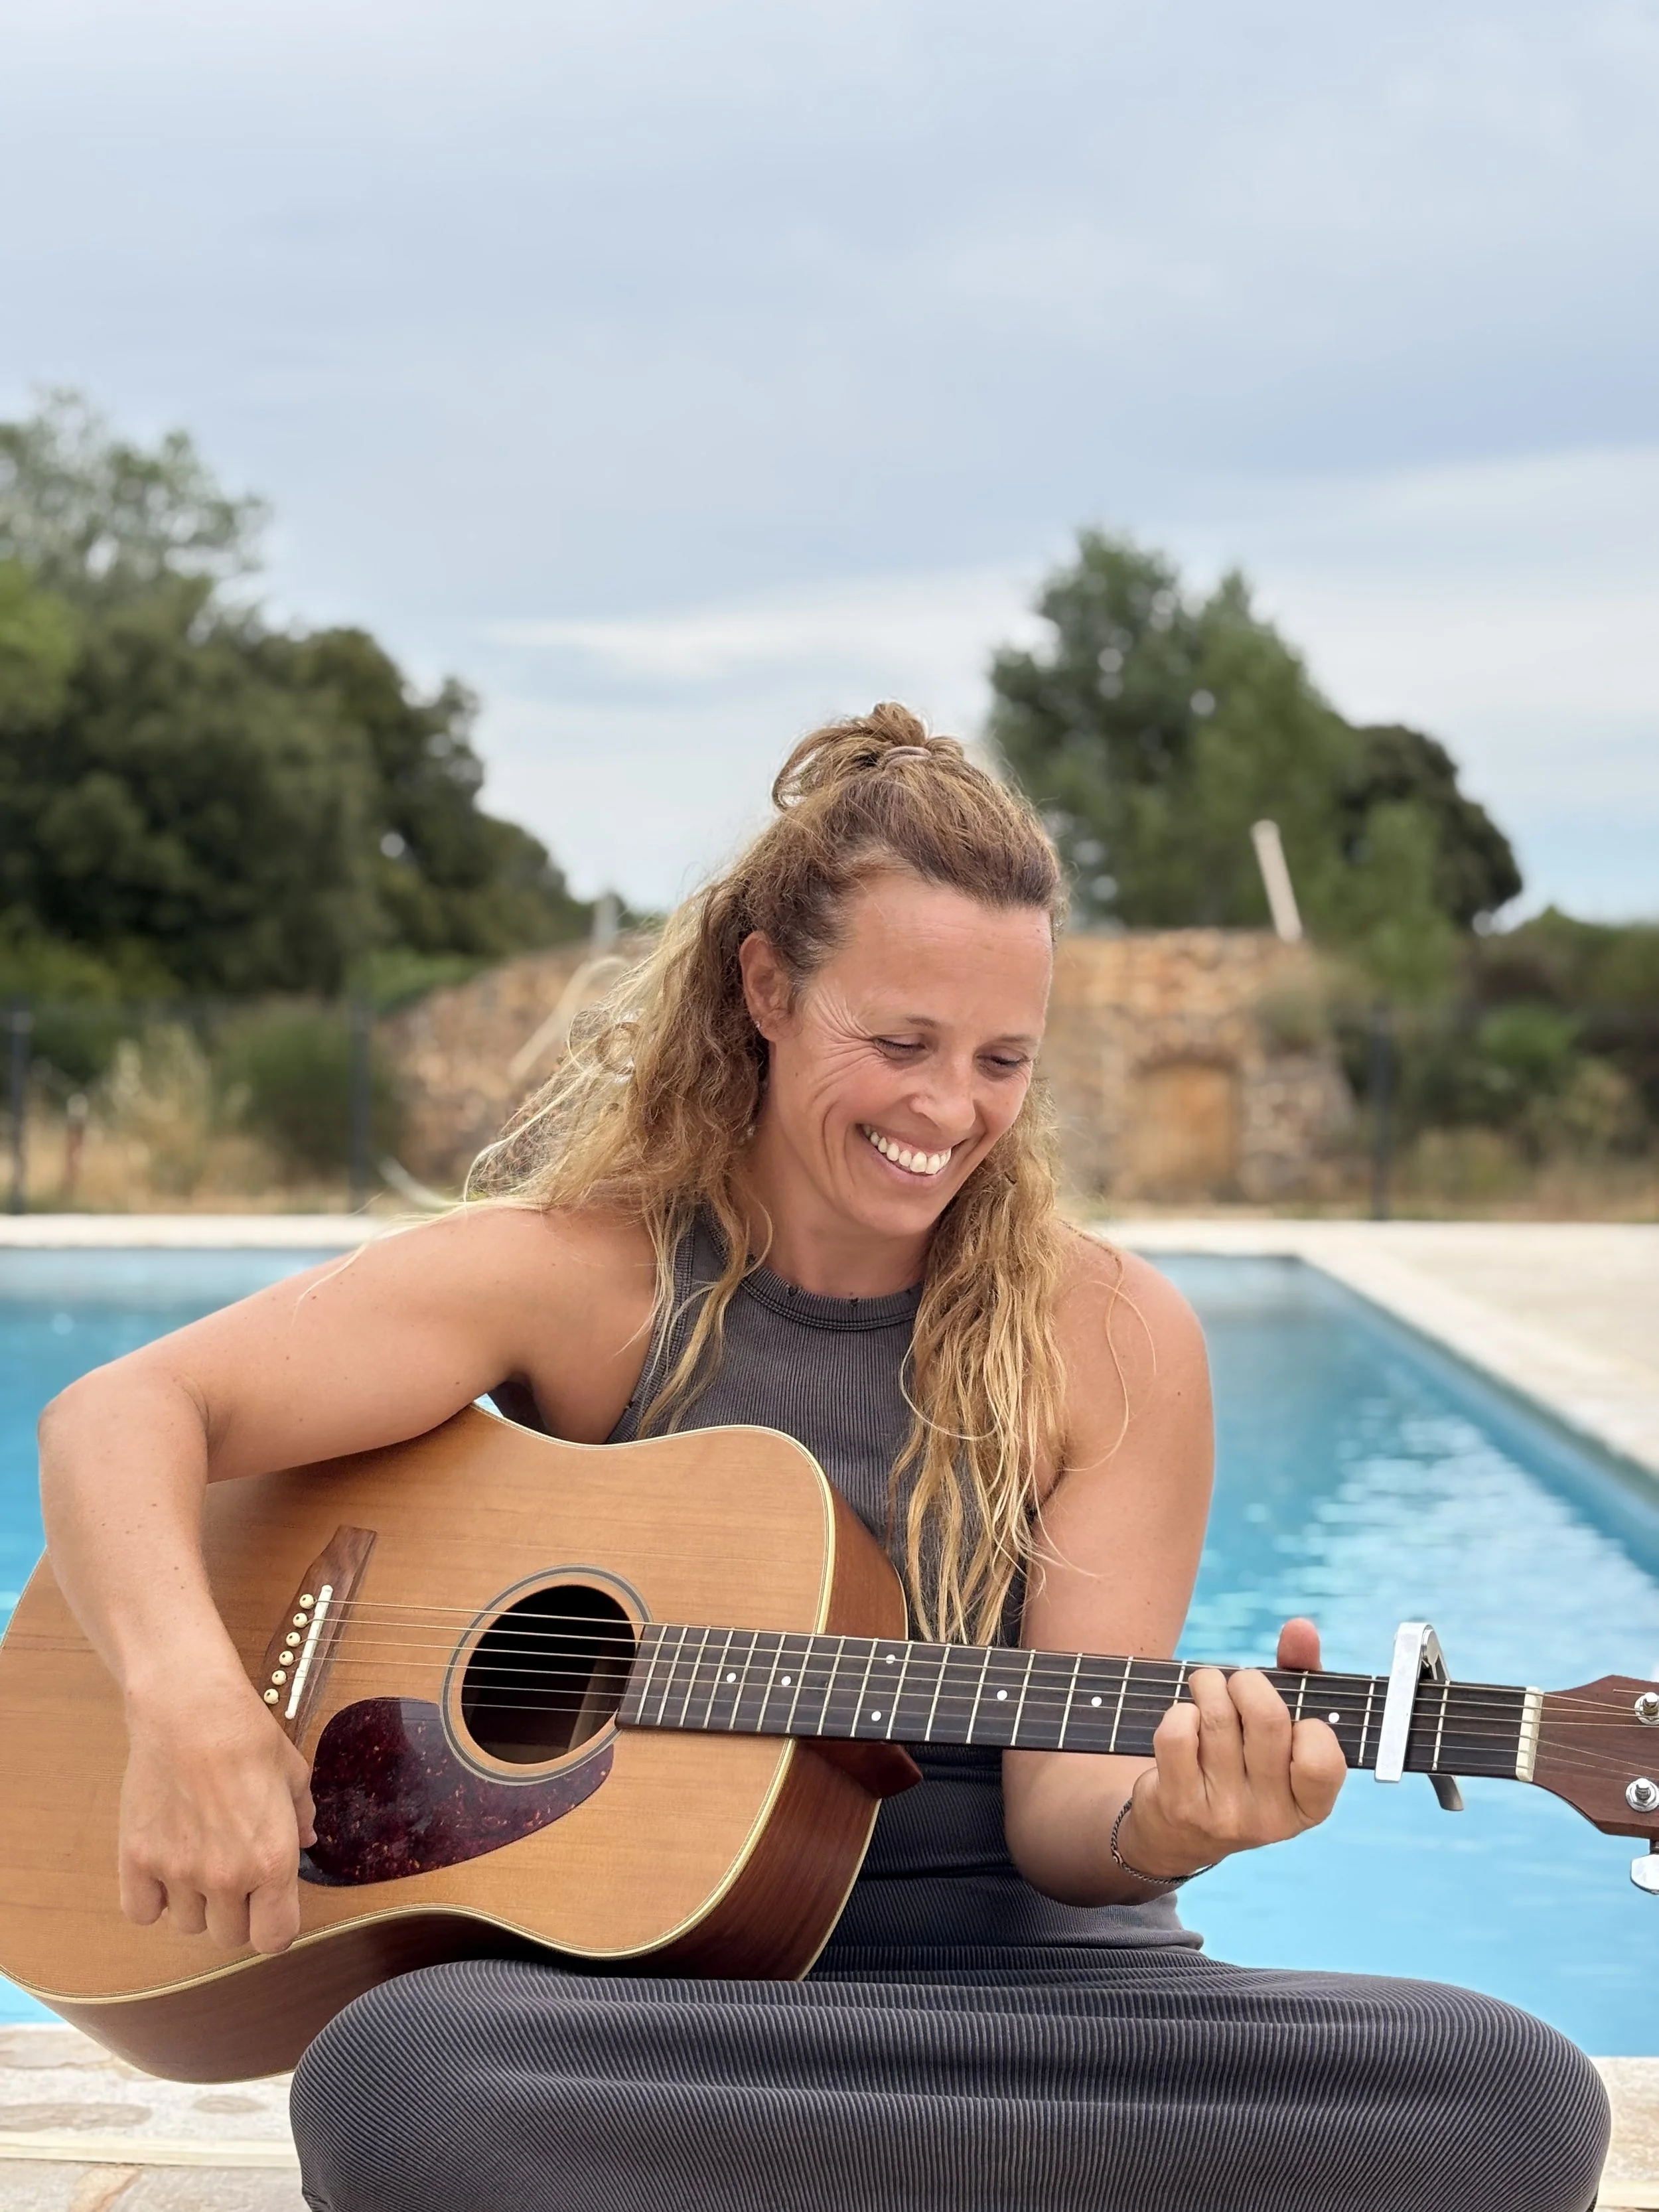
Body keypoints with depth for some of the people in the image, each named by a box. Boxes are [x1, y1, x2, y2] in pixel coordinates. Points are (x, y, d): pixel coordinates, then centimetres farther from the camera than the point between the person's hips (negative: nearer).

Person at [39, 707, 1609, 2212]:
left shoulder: (1109, 1342, 2)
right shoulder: (585, 1273, 0)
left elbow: (1055, 1805, -1)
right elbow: (126, 1414, -5)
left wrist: (1167, 1826, -25)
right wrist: (188, 1699, -24)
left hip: (1007, 1987, 2)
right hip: (638, 1980, -2)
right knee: (398, 2079, -38)